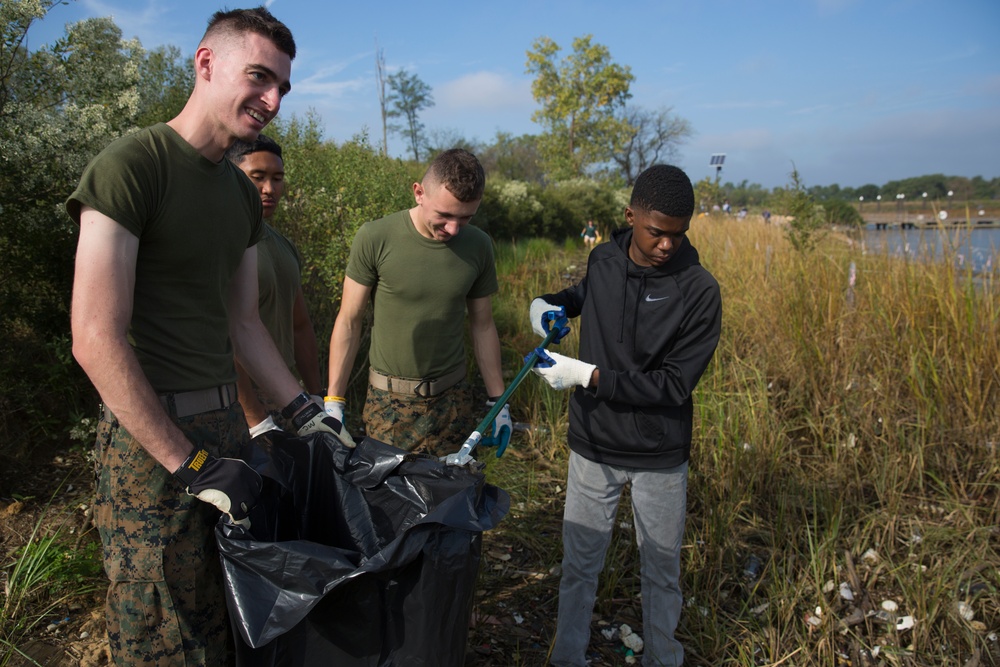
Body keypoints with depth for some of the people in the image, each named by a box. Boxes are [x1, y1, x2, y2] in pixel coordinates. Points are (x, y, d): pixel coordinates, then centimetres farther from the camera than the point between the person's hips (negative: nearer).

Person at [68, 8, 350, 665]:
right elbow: (96, 339, -19)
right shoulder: (132, 163, -13)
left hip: (227, 425, 7)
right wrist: (190, 464, -19)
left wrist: (303, 409, 13)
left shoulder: (243, 193, 11)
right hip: (151, 438, -7)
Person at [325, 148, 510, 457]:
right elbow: (349, 323, -4)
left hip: (452, 399, 2)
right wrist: (333, 401, -5)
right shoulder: (375, 238, -11)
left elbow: (482, 325, 8)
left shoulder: (478, 246, -2)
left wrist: (498, 402, 8)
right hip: (388, 401, -2)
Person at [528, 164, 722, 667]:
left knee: (661, 572, 16)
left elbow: (675, 384, -20)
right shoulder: (603, 260, -4)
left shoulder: (699, 291, -17)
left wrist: (589, 376, -24)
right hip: (593, 446, 3)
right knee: (579, 564, 15)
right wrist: (553, 302, 1)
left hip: (659, 456, -2)